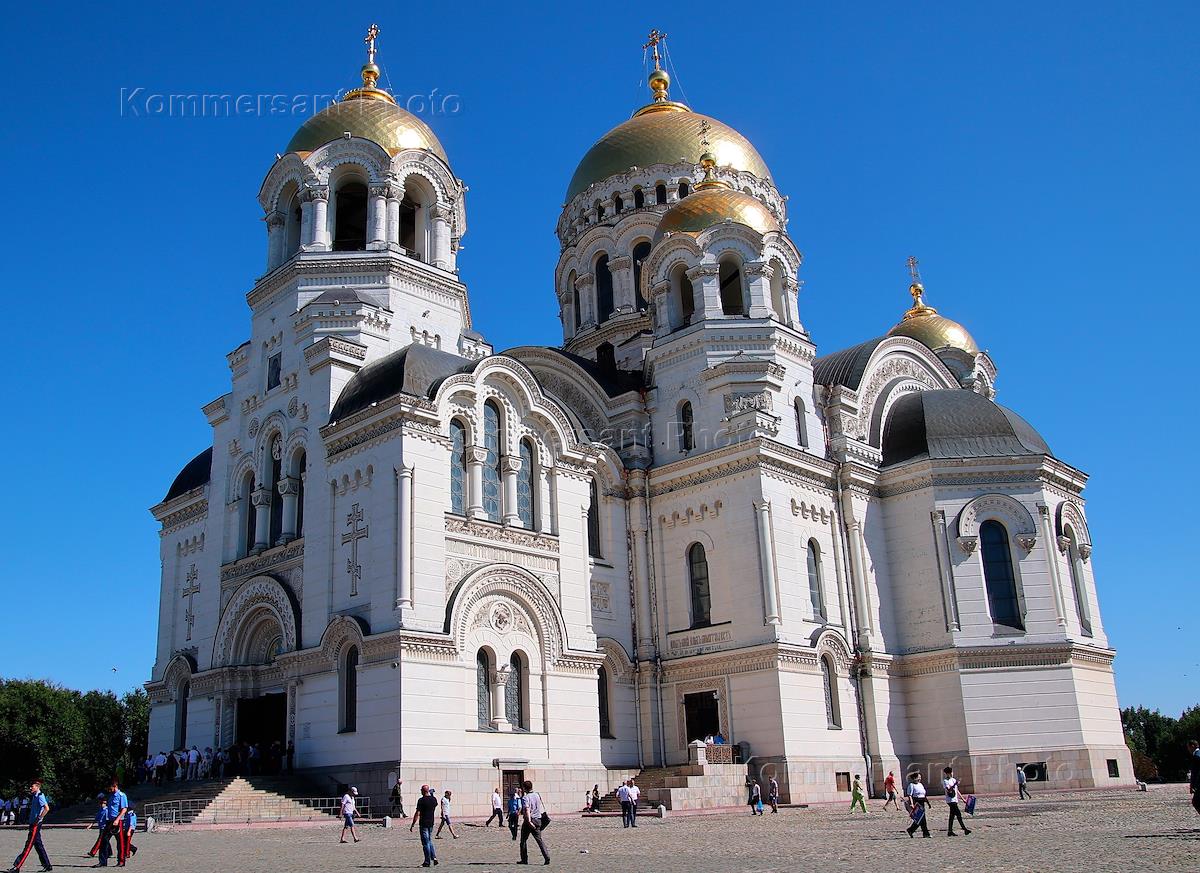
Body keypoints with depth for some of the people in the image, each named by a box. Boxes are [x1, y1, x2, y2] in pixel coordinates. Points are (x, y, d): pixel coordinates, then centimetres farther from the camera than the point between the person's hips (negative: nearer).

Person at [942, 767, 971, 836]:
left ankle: (950, 831, 11)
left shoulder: (954, 780, 17)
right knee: (958, 814, -12)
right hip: (950, 800, -8)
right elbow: (948, 790, -22)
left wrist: (962, 798, 20)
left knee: (952, 816, 9)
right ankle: (964, 829, -9)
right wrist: (955, 784, -30)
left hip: (955, 800, 8)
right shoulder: (945, 781, -8)